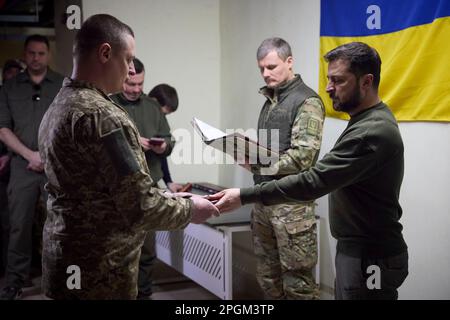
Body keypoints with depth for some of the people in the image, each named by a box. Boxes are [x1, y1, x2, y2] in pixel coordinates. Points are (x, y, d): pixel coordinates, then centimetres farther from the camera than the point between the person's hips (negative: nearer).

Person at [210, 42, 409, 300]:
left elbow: (313, 181, -28)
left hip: (371, 257, -10)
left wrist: (245, 196, -26)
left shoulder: (371, 133, -25)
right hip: (359, 249, 10)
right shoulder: (371, 119, 9)